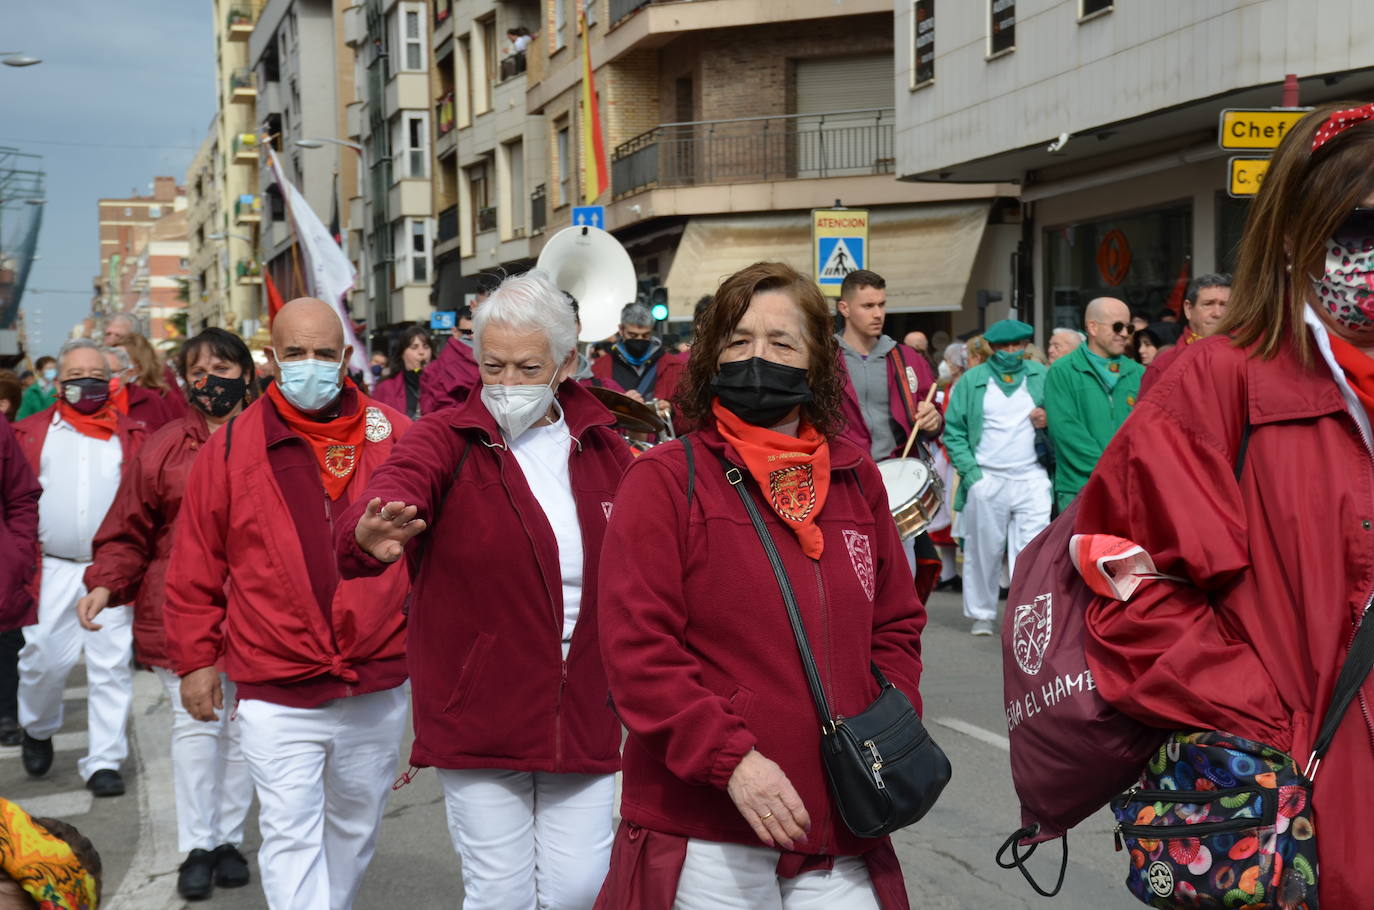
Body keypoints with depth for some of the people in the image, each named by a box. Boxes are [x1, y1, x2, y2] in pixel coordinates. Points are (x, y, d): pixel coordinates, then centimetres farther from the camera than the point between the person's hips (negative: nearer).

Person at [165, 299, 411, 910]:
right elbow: (195, 569, 2)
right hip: (277, 695, -2)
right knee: (291, 838, -5)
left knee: (355, 826, 20)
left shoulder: (394, 437, -1)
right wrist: (195, 658, 3)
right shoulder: (230, 447, -3)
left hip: (379, 688, 2)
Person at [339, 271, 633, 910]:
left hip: (584, 714, 3)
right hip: (478, 716, -3)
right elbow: (393, 491, -28)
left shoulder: (603, 449, 5)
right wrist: (371, 537, -51)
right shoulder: (447, 443, -6)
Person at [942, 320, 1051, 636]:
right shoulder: (972, 381, 7)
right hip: (986, 479, 0)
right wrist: (969, 470, -8)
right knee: (983, 552, 7)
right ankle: (982, 615, 20)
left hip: (1032, 478, 0)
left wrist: (1048, 421, -5)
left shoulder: (1041, 376, 11)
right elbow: (953, 431, 2)